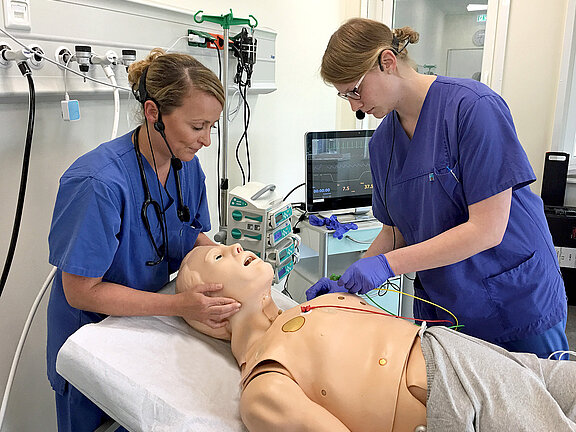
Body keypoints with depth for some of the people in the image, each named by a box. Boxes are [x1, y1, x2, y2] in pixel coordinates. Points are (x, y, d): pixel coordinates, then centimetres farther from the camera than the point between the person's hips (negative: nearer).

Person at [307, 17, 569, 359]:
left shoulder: (473, 106, -19)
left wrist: (387, 264, -24)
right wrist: (347, 285, -5)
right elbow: (396, 231, 7)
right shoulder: (382, 142, 1)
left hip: (518, 303, -4)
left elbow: (487, 229, -23)